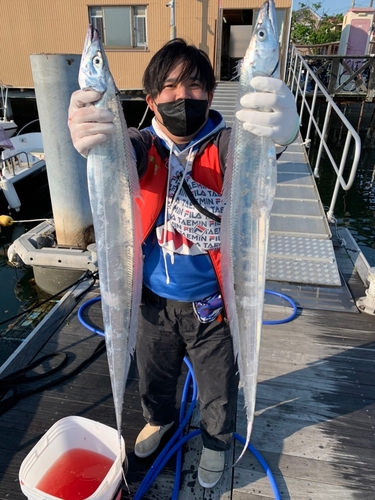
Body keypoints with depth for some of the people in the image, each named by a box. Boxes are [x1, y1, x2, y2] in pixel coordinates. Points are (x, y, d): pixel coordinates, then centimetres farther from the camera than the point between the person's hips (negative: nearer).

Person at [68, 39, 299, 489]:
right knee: (153, 373, 27)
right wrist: (87, 136, -53)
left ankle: (216, 442, 56)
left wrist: (281, 128, -59)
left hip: (212, 303, -2)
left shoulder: (223, 145, -14)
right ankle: (159, 419, 63)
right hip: (154, 300, 2)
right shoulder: (144, 146, -8)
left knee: (218, 386, 21)